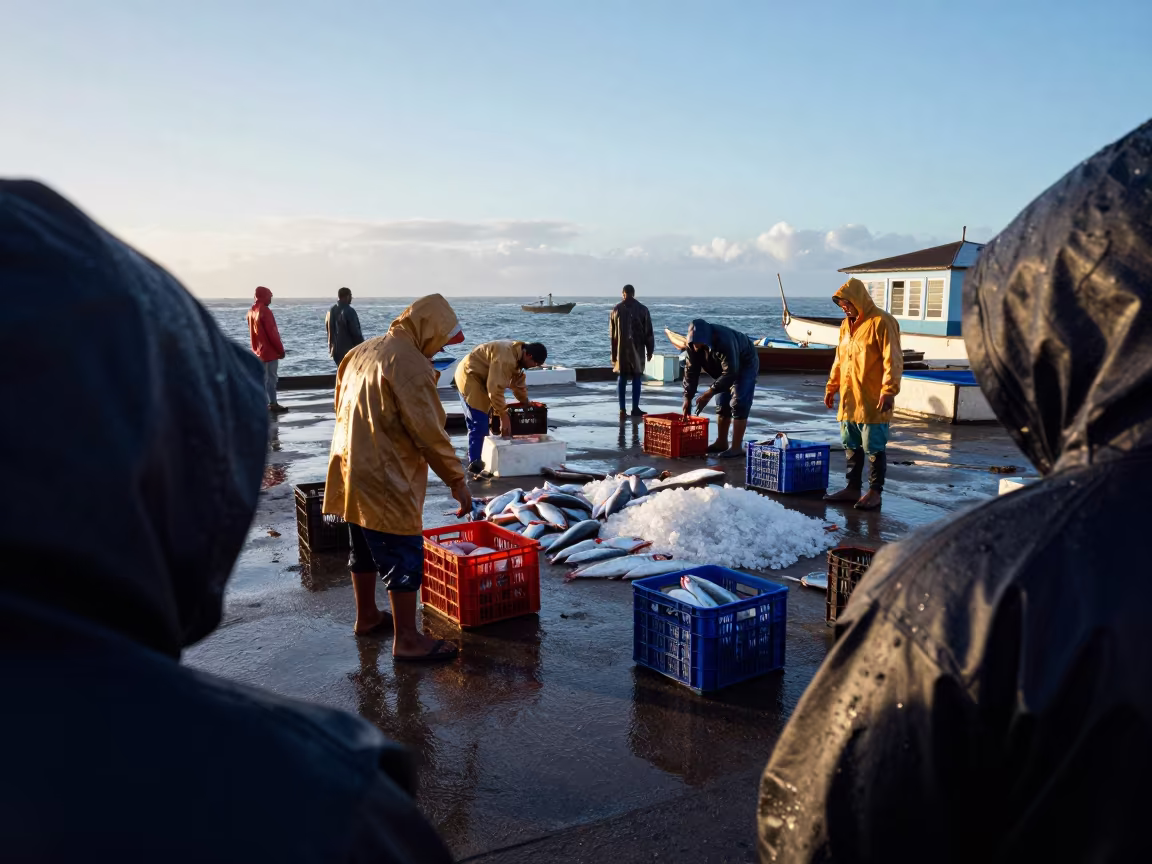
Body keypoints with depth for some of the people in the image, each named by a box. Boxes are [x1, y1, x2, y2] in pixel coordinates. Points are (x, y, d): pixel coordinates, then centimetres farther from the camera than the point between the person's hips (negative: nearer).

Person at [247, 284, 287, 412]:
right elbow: (272, 333, -18)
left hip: (258, 351, 9)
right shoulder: (264, 311, -16)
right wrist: (281, 349, -11)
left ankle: (273, 404, 18)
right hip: (269, 351, -9)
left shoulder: (251, 311, 10)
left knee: (270, 379, 14)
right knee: (269, 379, -6)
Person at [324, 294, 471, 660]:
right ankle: (406, 638, 3)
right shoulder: (411, 365, -18)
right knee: (404, 557, -2)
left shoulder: (364, 351, 11)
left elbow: (344, 407, 19)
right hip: (385, 478, -9)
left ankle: (367, 617, 34)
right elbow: (429, 432, -20)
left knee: (365, 548, 21)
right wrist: (457, 480, -13)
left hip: (351, 469, 9)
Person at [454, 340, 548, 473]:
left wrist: (527, 404, 20)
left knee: (476, 422, 16)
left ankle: (474, 459, 25)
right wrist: (504, 416, -26)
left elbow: (518, 383, 17)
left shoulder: (517, 356, 5)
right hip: (469, 377, -11)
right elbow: (495, 389, -31)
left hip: (474, 377, 11)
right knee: (480, 423, -14)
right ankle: (475, 463, -11)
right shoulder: (506, 358, -29)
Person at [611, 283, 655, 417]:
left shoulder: (616, 309, 3)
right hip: (637, 349, -2)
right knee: (636, 378, 4)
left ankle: (622, 410, 3)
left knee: (622, 378, 6)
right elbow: (648, 332, -2)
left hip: (620, 349, 2)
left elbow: (611, 332, 5)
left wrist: (613, 353, 12)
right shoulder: (642, 309, -2)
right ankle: (635, 409, 3)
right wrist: (650, 350, 6)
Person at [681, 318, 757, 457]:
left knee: (738, 404, -15)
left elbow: (730, 373, -39)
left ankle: (737, 447, -14)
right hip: (726, 366, 7)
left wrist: (709, 393, -39)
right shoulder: (695, 343, -19)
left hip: (745, 364, -7)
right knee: (722, 404, 7)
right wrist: (687, 397, -18)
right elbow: (691, 370, -14)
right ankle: (721, 443, 17)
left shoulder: (724, 341, -41)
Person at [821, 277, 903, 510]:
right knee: (852, 447, 14)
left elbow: (893, 360, -16)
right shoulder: (846, 324, 14)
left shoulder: (881, 322, -12)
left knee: (874, 449, 1)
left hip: (872, 401, -8)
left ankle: (875, 492, 9)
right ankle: (853, 488, 23)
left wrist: (889, 391, -23)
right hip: (848, 399, 8)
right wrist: (832, 387, 20)